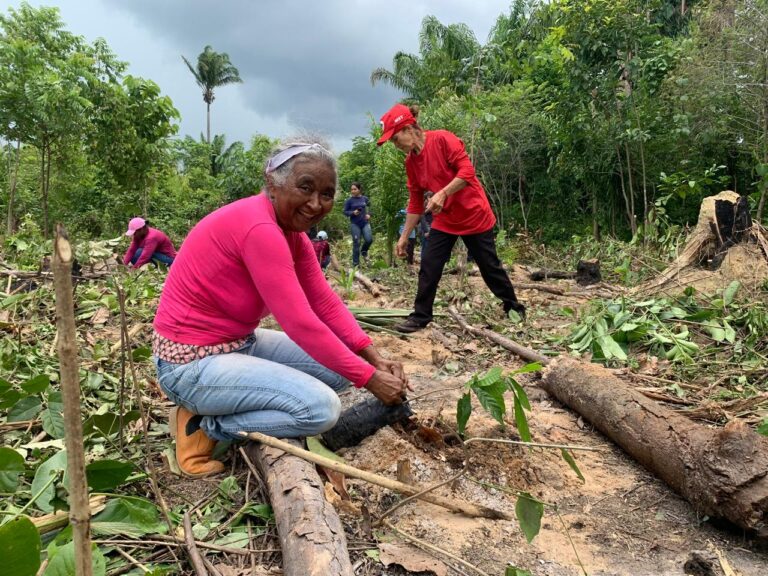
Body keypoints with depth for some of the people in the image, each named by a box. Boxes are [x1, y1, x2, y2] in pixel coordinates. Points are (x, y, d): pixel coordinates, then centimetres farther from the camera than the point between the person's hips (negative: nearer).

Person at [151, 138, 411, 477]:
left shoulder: (291, 230, 4)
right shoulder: (259, 228, -26)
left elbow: (325, 302, 0)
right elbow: (301, 323, -28)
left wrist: (375, 359, -11)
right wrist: (369, 378, -22)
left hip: (240, 344, 10)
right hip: (193, 362, -10)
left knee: (344, 366, 7)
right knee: (321, 408, -20)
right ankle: (203, 426, -1)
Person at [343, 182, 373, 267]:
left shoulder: (365, 198, 4)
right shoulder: (349, 200, -3)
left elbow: (369, 208, 17)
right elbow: (345, 212, -1)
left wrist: (368, 214, -2)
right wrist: (353, 213, -18)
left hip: (365, 223, 2)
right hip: (355, 224, -2)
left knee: (369, 239, -12)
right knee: (356, 243, -2)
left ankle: (364, 251, 22)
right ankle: (356, 263, 10)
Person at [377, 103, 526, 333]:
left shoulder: (442, 139, -17)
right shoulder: (410, 161, 3)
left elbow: (467, 171, -23)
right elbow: (415, 202, 7)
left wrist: (443, 193, -32)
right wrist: (404, 237, 6)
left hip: (474, 214, -6)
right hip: (444, 220, 6)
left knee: (489, 266, 5)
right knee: (429, 267, -2)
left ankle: (514, 307, 25)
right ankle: (421, 316, 9)